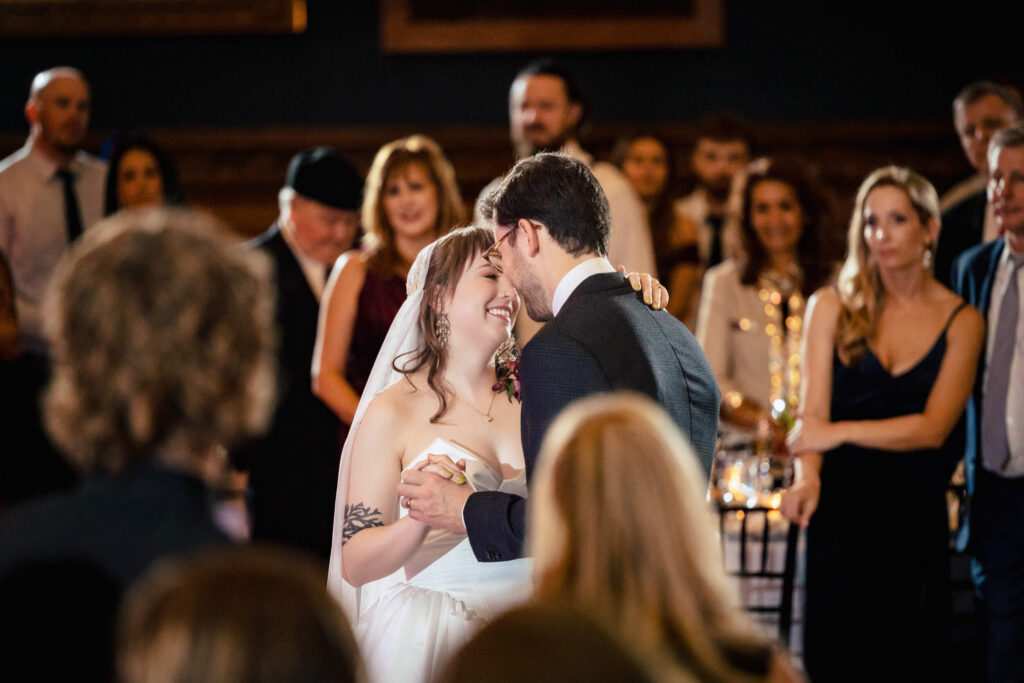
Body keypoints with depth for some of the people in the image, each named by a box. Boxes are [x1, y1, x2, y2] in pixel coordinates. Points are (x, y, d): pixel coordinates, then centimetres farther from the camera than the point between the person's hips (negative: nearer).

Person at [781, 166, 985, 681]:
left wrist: (839, 433, -12)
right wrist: (807, 476, -20)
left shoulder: (961, 322, 5)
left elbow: (934, 427, -5)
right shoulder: (832, 307, 8)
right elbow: (812, 412, 0)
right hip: (839, 509, 0)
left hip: (917, 518, 0)